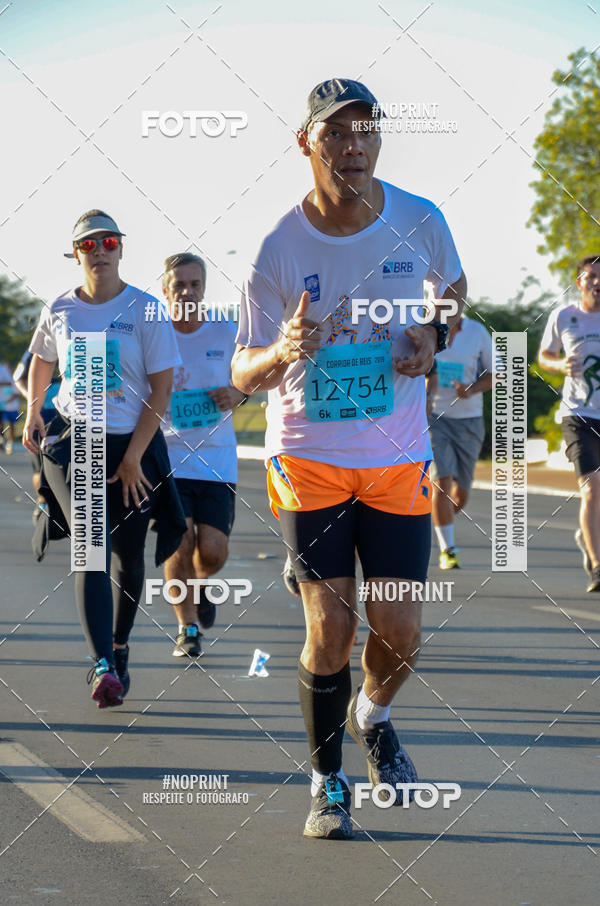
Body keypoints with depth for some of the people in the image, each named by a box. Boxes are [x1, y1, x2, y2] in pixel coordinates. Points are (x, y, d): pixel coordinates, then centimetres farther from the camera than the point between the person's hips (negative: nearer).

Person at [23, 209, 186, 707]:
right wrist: (32, 416, 29)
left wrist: (132, 458, -10)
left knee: (129, 558, 8)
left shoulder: (145, 310, -5)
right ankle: (104, 666, -27)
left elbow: (161, 390, -6)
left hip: (135, 444, 0)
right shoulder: (60, 311, 3)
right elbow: (42, 361, 25)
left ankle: (119, 646, 35)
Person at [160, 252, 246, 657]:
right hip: (168, 455, -1)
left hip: (217, 458, 1)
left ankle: (200, 582, 31)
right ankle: (188, 627, 12)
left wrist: (236, 394, -6)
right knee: (179, 546, -10)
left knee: (213, 551, -7)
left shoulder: (226, 333, 0)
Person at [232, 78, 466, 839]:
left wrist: (433, 334, -5)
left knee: (399, 630, -1)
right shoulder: (279, 250, -12)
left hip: (398, 460, 2)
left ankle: (373, 717, 34)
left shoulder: (421, 223, -6)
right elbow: (242, 375, -6)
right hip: (308, 455, -2)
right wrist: (285, 352, -29)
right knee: (330, 628, -6)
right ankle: (325, 781, 15)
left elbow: (453, 285, 17)